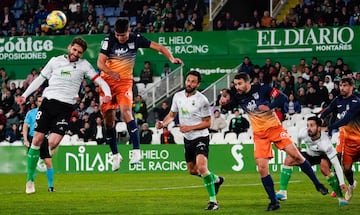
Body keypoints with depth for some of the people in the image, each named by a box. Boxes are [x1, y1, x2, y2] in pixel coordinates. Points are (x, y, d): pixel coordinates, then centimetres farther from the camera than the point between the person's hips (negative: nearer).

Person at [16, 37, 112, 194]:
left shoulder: (84, 65, 6)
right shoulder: (55, 61, 10)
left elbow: (100, 81, 2)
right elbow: (40, 79, 19)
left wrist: (107, 94, -17)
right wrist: (24, 95, 14)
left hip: (65, 107, -2)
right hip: (48, 101, 2)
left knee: (53, 143, -17)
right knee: (37, 140, -4)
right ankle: (30, 178, 8)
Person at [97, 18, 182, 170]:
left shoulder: (135, 39, -5)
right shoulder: (109, 40, -10)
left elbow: (158, 47, -2)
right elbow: (100, 62, -16)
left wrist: (171, 58, -19)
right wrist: (111, 73, -36)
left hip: (125, 81, -1)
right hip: (107, 81, 1)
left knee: (126, 112, -22)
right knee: (108, 118, 2)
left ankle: (136, 151, -23)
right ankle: (115, 155, 16)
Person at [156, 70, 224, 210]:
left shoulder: (202, 100, -15)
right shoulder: (178, 96, 2)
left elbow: (207, 123, -10)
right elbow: (172, 114, 16)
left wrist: (190, 127, -21)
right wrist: (163, 123, -3)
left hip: (200, 137, -7)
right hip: (187, 139, 7)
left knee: (202, 167, -26)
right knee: (192, 171, 17)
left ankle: (213, 201, -19)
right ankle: (216, 180, 45)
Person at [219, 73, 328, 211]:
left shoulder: (261, 89, -11)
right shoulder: (238, 98, 0)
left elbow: (282, 97, -13)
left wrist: (269, 107, -27)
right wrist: (225, 101, -10)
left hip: (274, 127, -3)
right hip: (259, 134, 3)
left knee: (295, 155, -11)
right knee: (262, 168, -10)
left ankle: (317, 184, 6)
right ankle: (273, 202, 2)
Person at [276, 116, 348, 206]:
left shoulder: (325, 143, -40)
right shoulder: (304, 133, -29)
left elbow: (336, 164, -38)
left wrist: (341, 183, -41)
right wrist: (298, 146, 20)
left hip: (323, 156, -5)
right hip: (310, 155, 5)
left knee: (324, 167, -37)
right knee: (288, 160, -16)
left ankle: (340, 197, -25)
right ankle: (282, 192, -16)